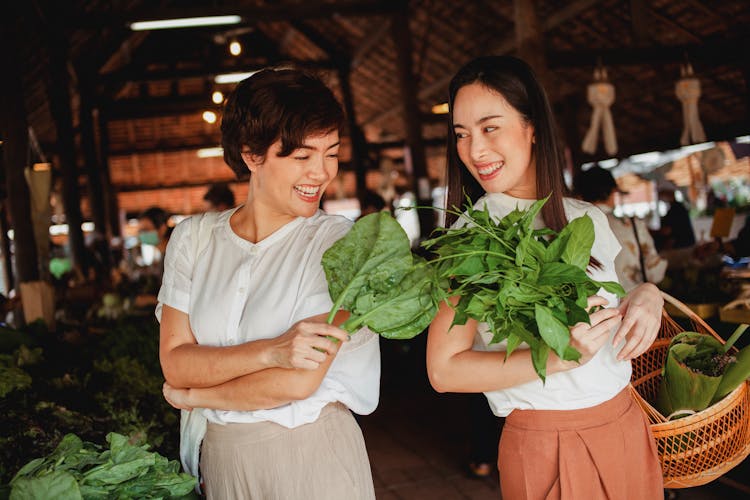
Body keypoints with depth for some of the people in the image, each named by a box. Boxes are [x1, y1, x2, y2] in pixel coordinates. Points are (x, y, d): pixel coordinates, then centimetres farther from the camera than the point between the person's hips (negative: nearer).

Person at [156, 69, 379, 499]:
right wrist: (268, 351, -24)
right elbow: (174, 362, -8)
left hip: (312, 458, -3)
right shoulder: (192, 239, -2)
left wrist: (192, 396, -7)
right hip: (219, 458, 4)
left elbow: (299, 381, -20)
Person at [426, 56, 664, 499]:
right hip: (546, 446, -5)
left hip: (628, 428, 5)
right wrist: (559, 356, -28)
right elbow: (444, 370, -18)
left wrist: (648, 295, -6)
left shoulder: (589, 219, 2)